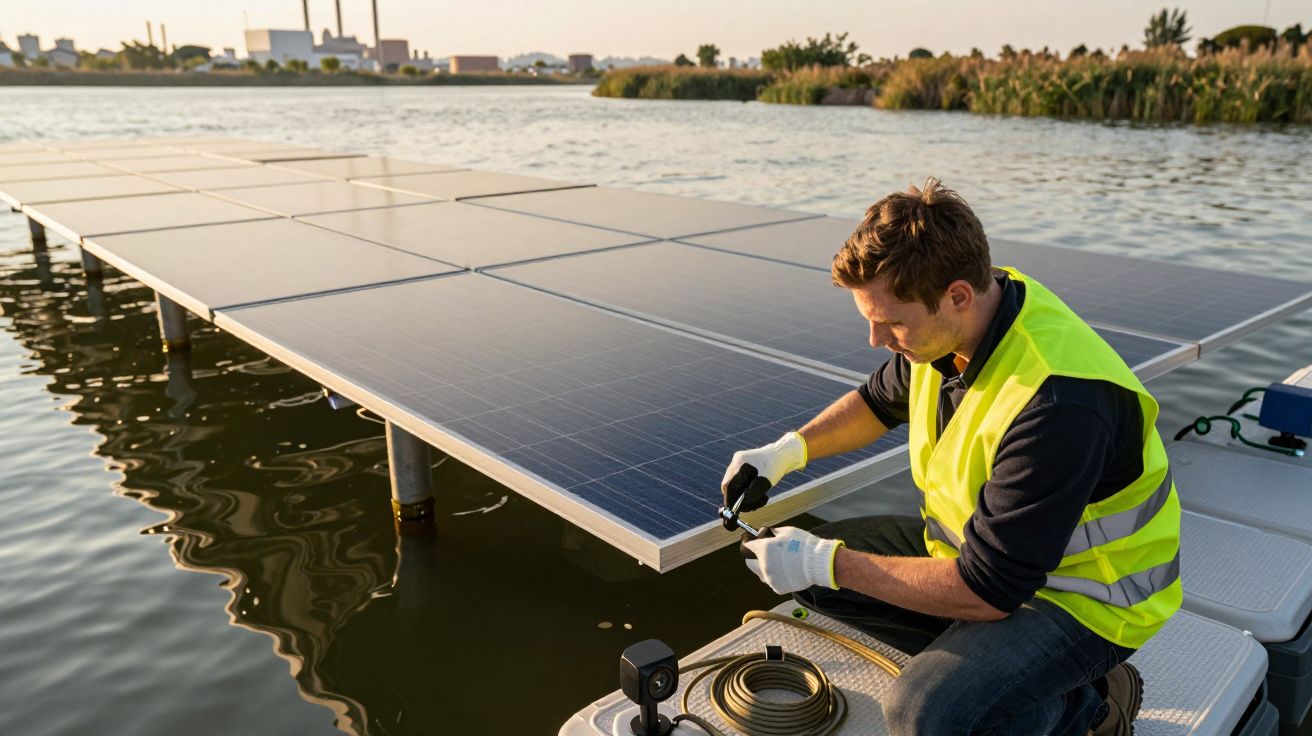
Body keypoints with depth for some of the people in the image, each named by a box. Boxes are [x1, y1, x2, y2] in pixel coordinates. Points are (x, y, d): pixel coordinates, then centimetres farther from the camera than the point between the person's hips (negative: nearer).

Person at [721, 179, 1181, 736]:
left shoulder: (1058, 405, -36)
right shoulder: (948, 324, -10)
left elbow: (986, 592, -30)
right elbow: (881, 399, 12)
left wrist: (827, 563, -24)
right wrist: (790, 450, -4)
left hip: (1081, 594, -8)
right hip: (976, 543, 8)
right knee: (806, 569, 0)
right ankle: (978, 654, 5)